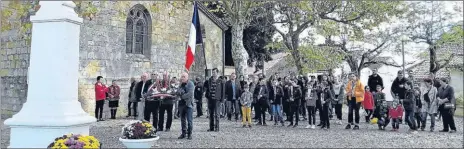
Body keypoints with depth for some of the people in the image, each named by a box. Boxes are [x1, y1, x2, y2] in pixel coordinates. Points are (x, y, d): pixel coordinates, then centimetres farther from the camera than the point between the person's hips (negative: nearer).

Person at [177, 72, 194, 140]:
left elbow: (190, 94, -16)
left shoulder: (190, 84, -6)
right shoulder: (181, 84, 15)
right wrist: (180, 92, -14)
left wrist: (182, 96, -10)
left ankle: (189, 134, 3)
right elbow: (178, 92, 7)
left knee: (189, 120, -5)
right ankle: (183, 133, 19)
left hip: (188, 104, -6)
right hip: (181, 104, 6)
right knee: (183, 119, 11)